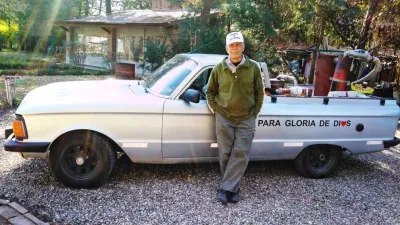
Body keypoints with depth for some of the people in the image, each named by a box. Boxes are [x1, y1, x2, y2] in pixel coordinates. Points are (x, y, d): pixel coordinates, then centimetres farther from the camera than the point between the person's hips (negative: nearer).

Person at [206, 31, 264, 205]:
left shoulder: (253, 68, -2)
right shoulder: (219, 69, -1)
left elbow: (259, 92, 6)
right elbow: (210, 91, 10)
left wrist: (255, 113, 1)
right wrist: (215, 110, 1)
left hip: (246, 119, 0)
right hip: (224, 118, 0)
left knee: (241, 154, -4)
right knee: (226, 154, 4)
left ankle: (226, 189, 5)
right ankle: (232, 187, 20)